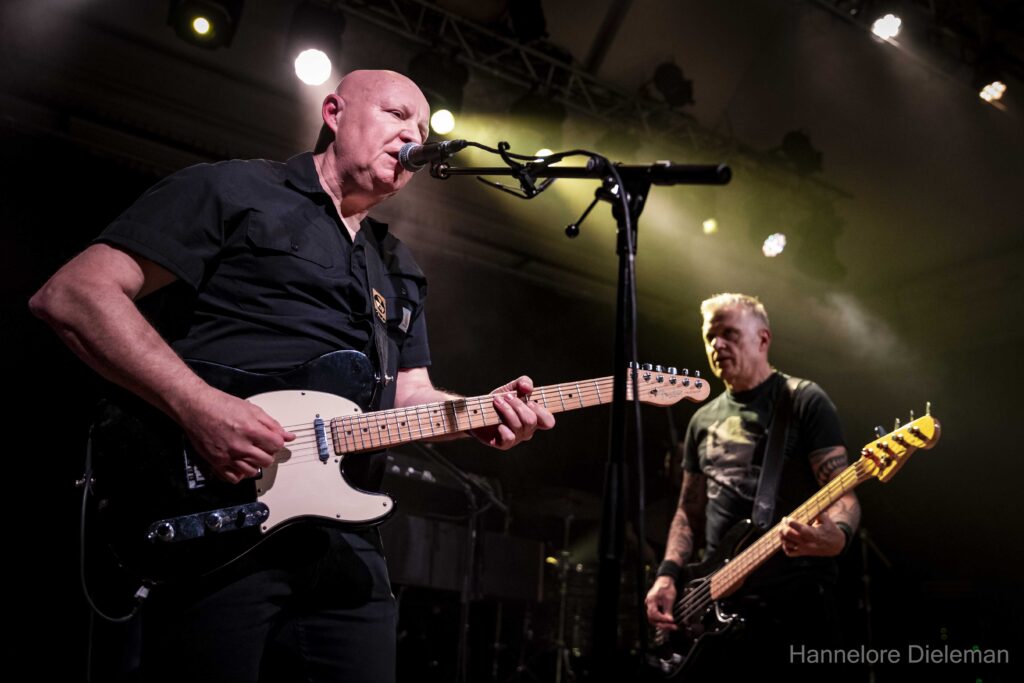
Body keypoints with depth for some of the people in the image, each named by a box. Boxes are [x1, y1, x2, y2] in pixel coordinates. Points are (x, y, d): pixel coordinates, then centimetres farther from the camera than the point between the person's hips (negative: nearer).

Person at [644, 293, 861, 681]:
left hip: (794, 600, -5)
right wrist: (668, 574, 3)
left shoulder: (804, 401, 0)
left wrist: (837, 534, -30)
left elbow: (842, 492, -7)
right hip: (716, 605, 5)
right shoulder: (703, 420, 16)